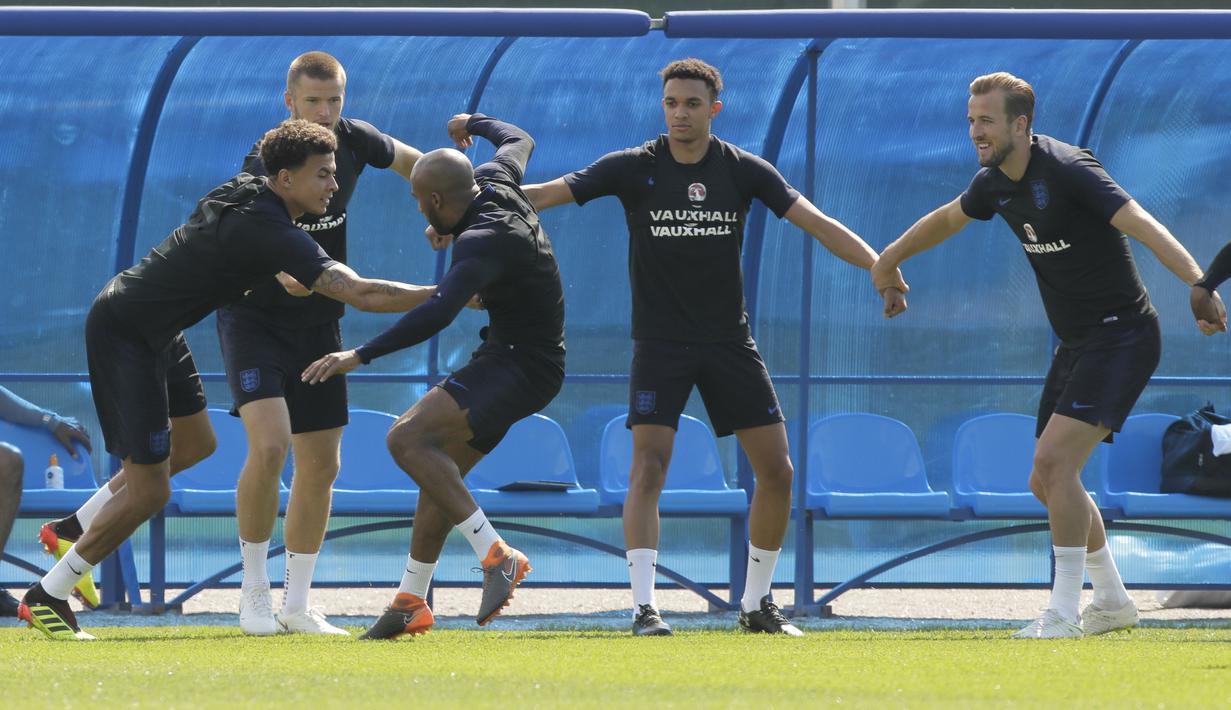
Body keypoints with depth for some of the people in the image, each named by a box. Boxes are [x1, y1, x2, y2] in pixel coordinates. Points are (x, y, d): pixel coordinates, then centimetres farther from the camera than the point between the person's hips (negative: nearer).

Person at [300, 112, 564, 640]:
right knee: (442, 468, 12)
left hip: (524, 367, -11)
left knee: (408, 439, -23)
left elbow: (439, 313, -40)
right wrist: (475, 124, 47)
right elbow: (518, 140, 26)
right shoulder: (494, 181, 1)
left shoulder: (483, 242, -26)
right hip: (506, 355, 11)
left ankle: (495, 556, -24)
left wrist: (360, 355, -42)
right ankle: (411, 602, 19)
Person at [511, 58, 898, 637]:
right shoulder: (635, 168, -5)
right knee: (649, 464, -17)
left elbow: (815, 222, -5)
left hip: (729, 339, 3)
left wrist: (879, 264, -17)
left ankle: (757, 604, 16)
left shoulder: (743, 170, -1)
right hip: (660, 342, -3)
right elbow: (545, 193, -9)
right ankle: (643, 607, -17)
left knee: (777, 470, 0)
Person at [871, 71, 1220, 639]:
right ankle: (1112, 602, 27)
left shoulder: (1066, 169, -22)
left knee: (1055, 460, -20)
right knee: (1048, 482, 11)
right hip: (1076, 346, 9)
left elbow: (1141, 224, -33)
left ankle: (1064, 613, -13)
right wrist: (888, 261, 41)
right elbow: (949, 218, 27)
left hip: (1122, 337, -9)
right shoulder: (995, 182, 4)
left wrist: (1198, 283, -47)